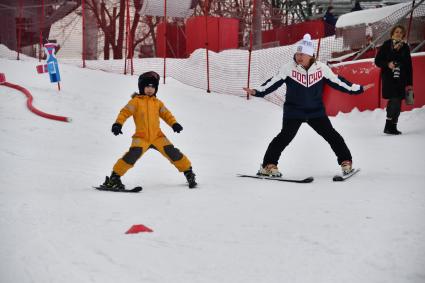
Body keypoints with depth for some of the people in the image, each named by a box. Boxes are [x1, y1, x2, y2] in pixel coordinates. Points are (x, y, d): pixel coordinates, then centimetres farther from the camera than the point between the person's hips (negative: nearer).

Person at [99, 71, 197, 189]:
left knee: (172, 153, -6)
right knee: (133, 154, -24)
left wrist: (174, 124, -4)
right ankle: (114, 177, -14)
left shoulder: (157, 103, 13)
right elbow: (125, 112, -6)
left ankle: (188, 172, 13)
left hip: (157, 136, 3)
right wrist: (118, 124, -23)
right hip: (141, 137, -3)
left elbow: (166, 114, 15)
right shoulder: (136, 101, 1)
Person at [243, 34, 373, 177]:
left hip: (316, 111, 2)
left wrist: (358, 89, 7)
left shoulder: (321, 68, -4)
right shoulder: (288, 68, -9)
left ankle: (346, 161, 20)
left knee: (331, 135, 2)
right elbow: (273, 83, -9)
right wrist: (257, 91, -21)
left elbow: (336, 81, 5)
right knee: (286, 136, -15)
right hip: (293, 111, -2)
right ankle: (268, 165, -8)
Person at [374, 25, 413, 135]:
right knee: (394, 101, -14)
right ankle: (389, 126, -7)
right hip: (389, 78, -3)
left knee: (397, 103, 2)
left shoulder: (405, 47, 9)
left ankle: (392, 127, 11)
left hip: (401, 79, 4)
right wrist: (387, 64, -16)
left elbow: (409, 66, 10)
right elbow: (377, 61, 3)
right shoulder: (386, 45, 1)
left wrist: (409, 83, 6)